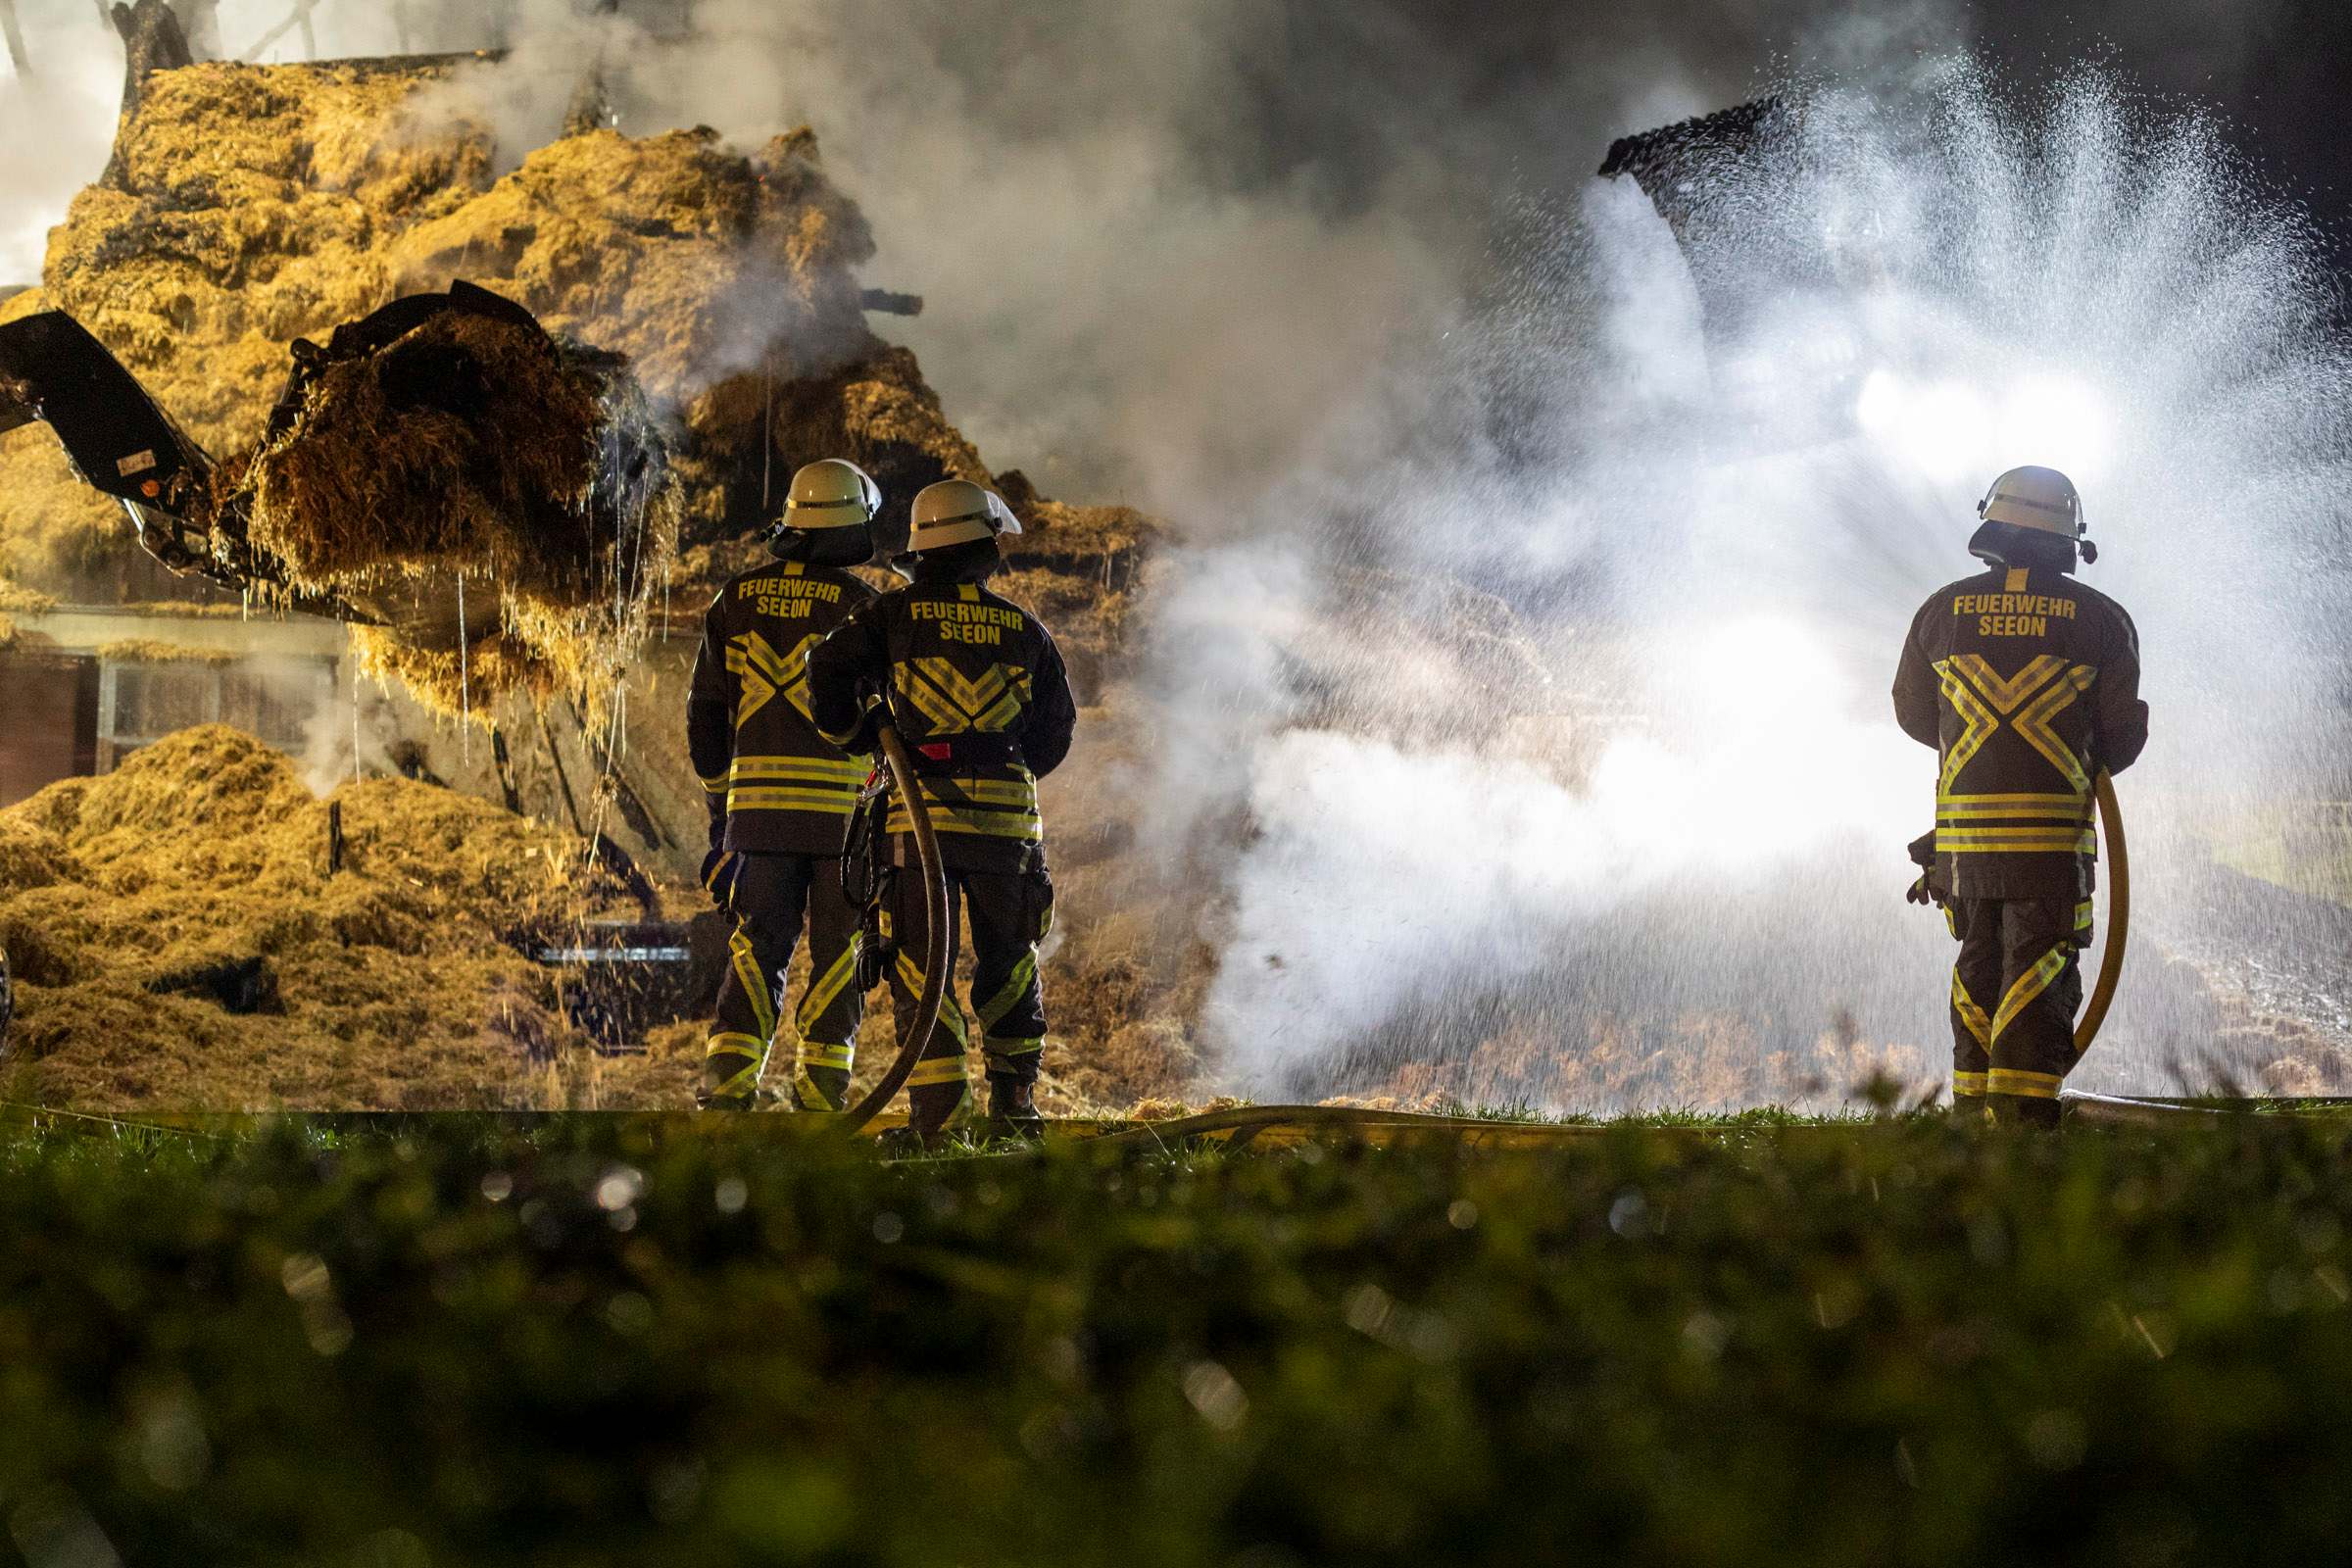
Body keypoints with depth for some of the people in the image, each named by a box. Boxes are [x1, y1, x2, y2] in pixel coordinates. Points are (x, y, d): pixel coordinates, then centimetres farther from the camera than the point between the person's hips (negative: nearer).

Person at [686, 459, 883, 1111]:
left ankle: (726, 1082, -3)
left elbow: (706, 710, 12)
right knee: (837, 952, 4)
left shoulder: (738, 598, 8)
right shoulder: (860, 605, -5)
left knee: (756, 947, 8)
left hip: (758, 799, 3)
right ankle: (820, 1094, 2)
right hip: (844, 805, -3)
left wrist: (719, 804, 20)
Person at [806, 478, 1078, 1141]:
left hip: (920, 813, -2)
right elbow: (1055, 732, 14)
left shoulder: (895, 615, 4)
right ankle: (1015, 1101, 19)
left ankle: (938, 1116, -7)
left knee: (920, 969, 1)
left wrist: (853, 735, 12)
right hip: (1008, 814, 2)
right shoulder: (1024, 630, 9)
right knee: (1009, 965, 17)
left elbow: (830, 671, -7)